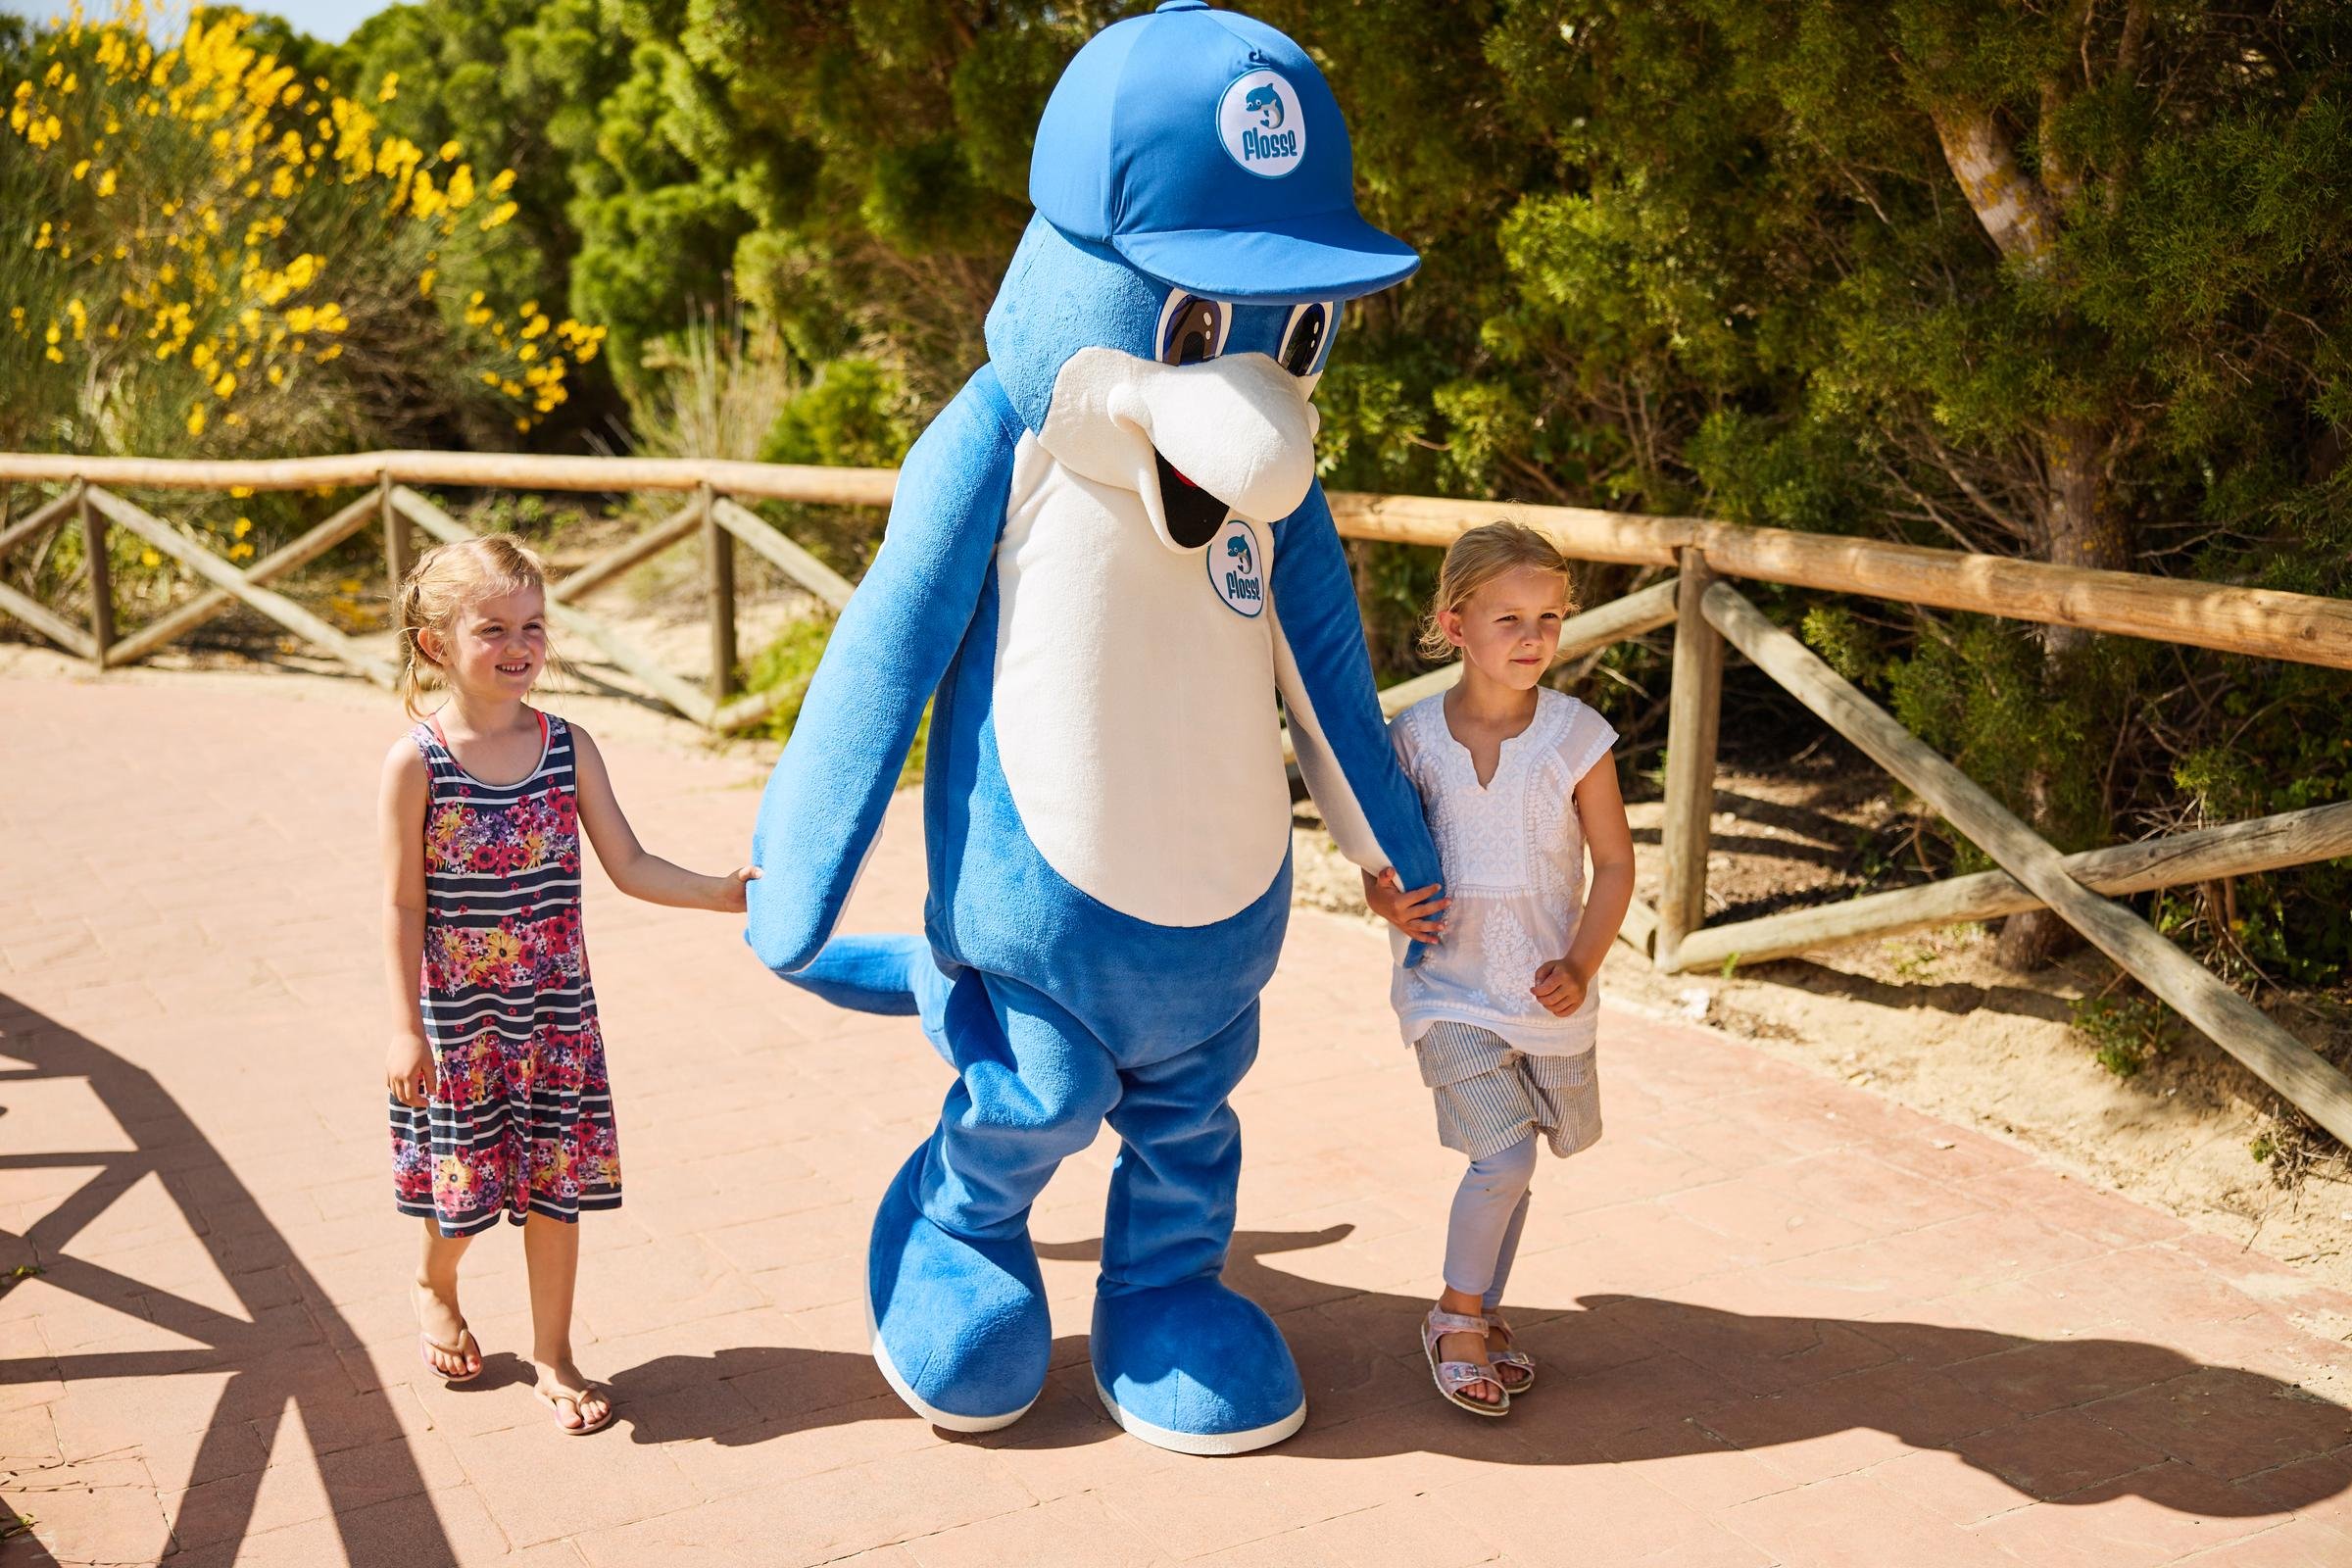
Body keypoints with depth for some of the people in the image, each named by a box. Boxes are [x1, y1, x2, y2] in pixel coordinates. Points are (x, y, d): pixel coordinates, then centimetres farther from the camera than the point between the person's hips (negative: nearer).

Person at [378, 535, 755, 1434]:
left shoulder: (568, 747, -3)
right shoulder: (417, 763, -12)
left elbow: (630, 868, -1)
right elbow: (402, 904, -9)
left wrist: (722, 892, -14)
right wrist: (405, 1028, -10)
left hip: (556, 1013, 2)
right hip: (457, 1021, -2)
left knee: (555, 1187, 8)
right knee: (463, 1188, 12)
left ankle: (553, 1354, 25)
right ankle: (435, 1289, 46)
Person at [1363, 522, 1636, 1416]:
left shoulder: (1577, 737, -8)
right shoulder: (1414, 737, -7)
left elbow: (1615, 862, -2)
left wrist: (1580, 965, -13)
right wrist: (1384, 898, -15)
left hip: (1551, 996, 2)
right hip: (1450, 987, -2)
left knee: (1507, 1164, 15)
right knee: (1504, 1155, -12)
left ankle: (1482, 1314, 35)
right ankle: (1457, 1317, 9)